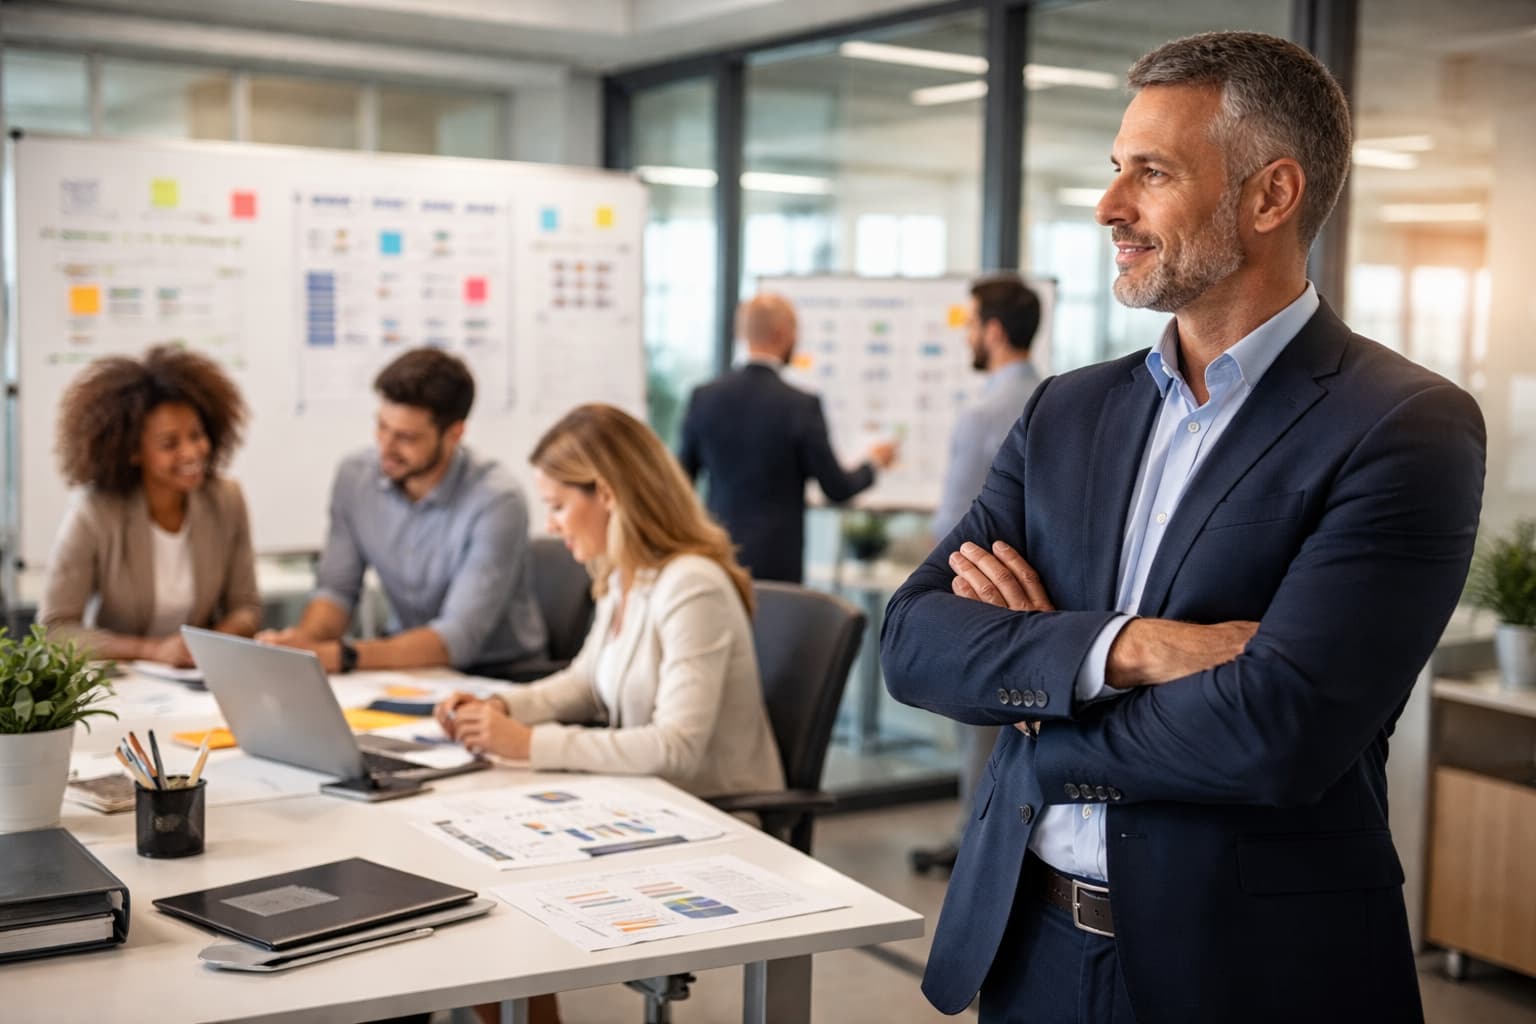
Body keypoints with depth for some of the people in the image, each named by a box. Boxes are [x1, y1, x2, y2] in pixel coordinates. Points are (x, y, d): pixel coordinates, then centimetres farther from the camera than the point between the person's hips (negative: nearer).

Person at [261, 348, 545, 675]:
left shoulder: (496, 502, -20)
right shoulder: (355, 476, -3)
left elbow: (457, 639, -23)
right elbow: (336, 589, 2)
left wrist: (339, 656, -30)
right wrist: (303, 640, -20)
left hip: (497, 673, -5)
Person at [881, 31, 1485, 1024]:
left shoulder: (1408, 428, -13)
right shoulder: (1068, 410, 5)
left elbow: (1274, 735, -24)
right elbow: (913, 640, -4)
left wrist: (1035, 678, -9)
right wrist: (1116, 646, -21)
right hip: (1029, 944, 5)